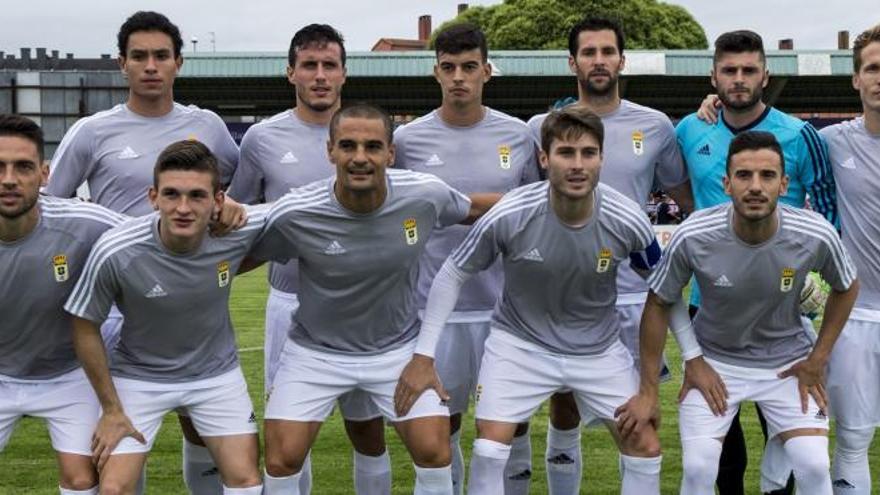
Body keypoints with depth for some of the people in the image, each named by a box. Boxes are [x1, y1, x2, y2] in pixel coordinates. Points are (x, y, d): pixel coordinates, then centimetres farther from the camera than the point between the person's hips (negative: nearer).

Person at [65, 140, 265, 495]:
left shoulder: (240, 231, -23)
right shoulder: (114, 252, -28)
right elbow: (86, 328, -12)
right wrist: (111, 410, -7)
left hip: (217, 373, 2)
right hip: (138, 376, -2)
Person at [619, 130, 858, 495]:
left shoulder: (816, 236, -22)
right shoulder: (693, 237, -25)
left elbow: (846, 288, 1)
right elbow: (658, 304, -9)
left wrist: (818, 360, -1)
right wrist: (648, 391, -5)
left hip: (788, 360, 1)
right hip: (713, 359, -1)